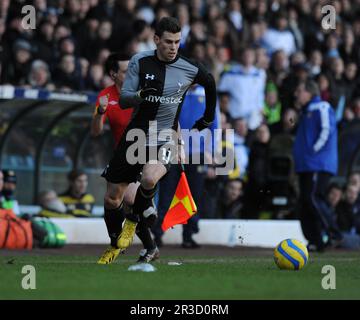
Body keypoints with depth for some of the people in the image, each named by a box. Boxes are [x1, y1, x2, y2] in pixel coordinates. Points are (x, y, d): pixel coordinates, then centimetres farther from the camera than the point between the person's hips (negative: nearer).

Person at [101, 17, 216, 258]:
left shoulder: (189, 69, -6)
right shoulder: (140, 61, -6)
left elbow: (210, 82, 17)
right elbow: (123, 100, -7)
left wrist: (208, 118, 22)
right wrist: (141, 95, -29)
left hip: (165, 136, -2)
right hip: (136, 133, 2)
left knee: (149, 179, -33)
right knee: (113, 198, 4)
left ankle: (132, 221, -4)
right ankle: (115, 245, 30)